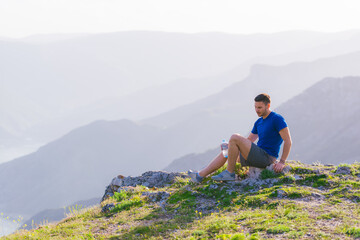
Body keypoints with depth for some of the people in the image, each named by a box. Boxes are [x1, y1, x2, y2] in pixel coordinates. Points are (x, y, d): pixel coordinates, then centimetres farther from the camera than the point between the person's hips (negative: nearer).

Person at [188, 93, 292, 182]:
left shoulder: (277, 119, -10)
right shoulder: (259, 122, 17)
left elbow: (288, 141, -14)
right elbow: (249, 140, 25)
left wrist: (282, 162, -20)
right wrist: (230, 147, 9)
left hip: (267, 157, -9)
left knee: (235, 138, -20)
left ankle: (230, 172, -14)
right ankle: (200, 176, 6)